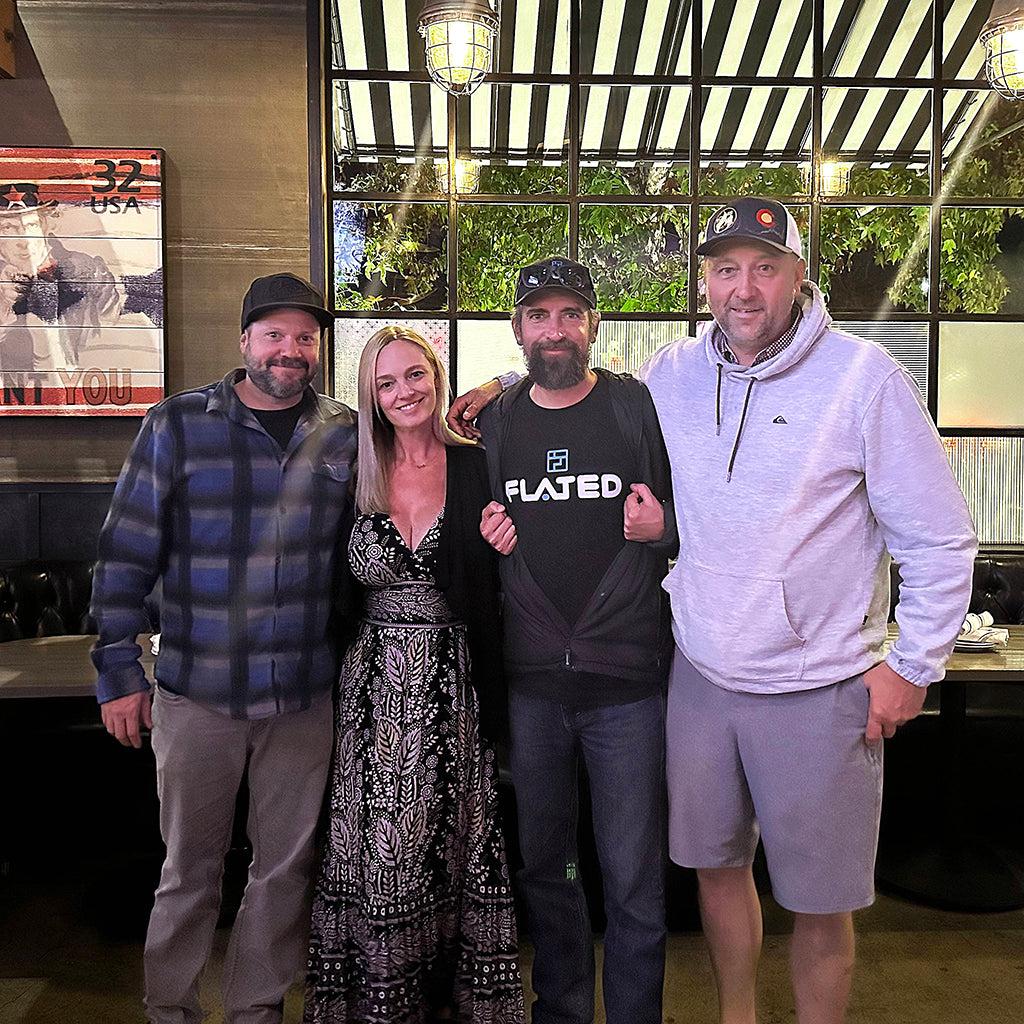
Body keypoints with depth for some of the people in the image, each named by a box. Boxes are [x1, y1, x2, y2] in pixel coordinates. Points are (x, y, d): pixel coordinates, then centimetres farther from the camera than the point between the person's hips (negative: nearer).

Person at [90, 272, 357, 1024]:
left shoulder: (346, 434, 3)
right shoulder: (177, 425, -3)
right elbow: (127, 553, -2)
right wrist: (118, 672, -3)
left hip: (306, 696, 2)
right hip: (195, 694, -2)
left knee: (287, 866, 14)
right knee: (191, 868, 13)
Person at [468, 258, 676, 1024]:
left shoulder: (640, 409, -1)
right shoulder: (494, 424, 9)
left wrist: (663, 527, -16)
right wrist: (484, 536, -2)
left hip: (626, 679, -3)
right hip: (528, 679, 3)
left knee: (633, 877, 7)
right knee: (543, 864, 17)